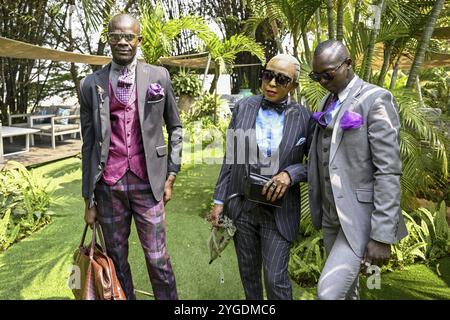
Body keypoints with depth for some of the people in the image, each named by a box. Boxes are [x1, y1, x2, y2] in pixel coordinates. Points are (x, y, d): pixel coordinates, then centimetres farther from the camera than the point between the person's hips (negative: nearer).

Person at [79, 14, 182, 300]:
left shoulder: (159, 76, 3)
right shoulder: (91, 84, 4)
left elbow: (175, 128, 10)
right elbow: (89, 144, 5)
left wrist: (171, 175, 4)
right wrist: (89, 198, 5)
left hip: (147, 180, -1)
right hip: (109, 183, 1)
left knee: (157, 259, 4)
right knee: (116, 259, 13)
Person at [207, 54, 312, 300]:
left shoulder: (303, 118, -8)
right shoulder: (243, 107, -2)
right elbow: (230, 158, 2)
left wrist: (290, 174, -20)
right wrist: (219, 200, 1)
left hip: (279, 210, -2)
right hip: (241, 206, 3)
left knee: (275, 279, 2)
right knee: (248, 274, 18)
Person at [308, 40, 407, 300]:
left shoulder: (376, 100, -14)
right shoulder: (328, 103, 10)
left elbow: (389, 171, -19)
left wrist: (382, 236, -21)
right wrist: (318, 209, 14)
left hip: (362, 214, -7)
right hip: (332, 214, 8)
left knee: (329, 292, -13)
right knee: (345, 286, 20)